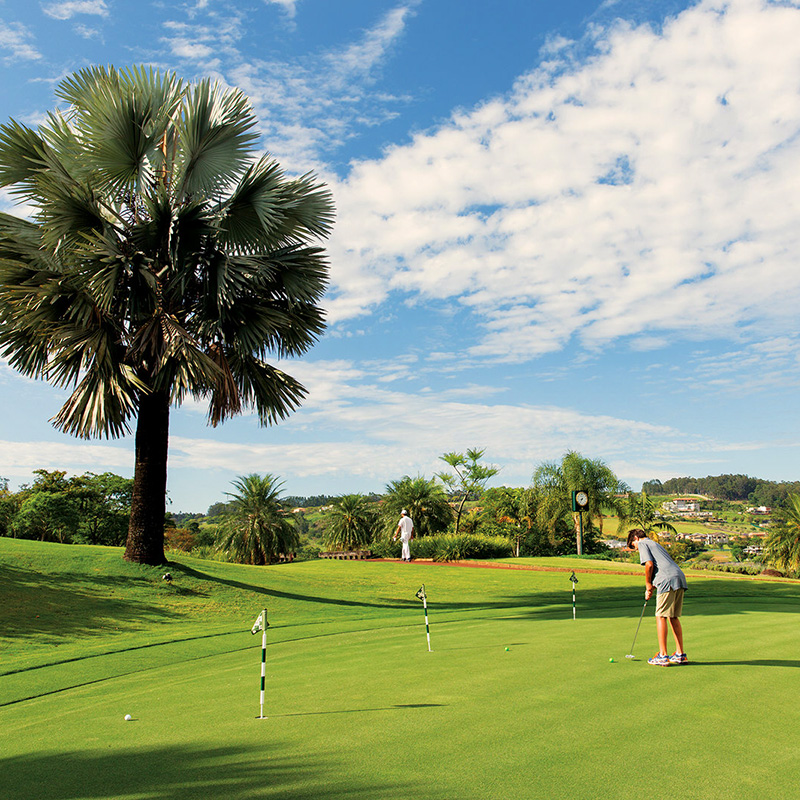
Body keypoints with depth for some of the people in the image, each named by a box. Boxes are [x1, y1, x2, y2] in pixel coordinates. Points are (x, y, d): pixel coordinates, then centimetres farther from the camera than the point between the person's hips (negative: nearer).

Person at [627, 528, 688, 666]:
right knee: (673, 617, 14)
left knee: (661, 616, -3)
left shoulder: (642, 544, 7)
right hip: (680, 578, 8)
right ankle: (680, 654, 16)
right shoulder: (655, 544, 32)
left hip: (668, 581, -8)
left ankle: (662, 656, -3)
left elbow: (649, 564, -7)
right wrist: (651, 588, 24)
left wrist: (648, 584, 5)